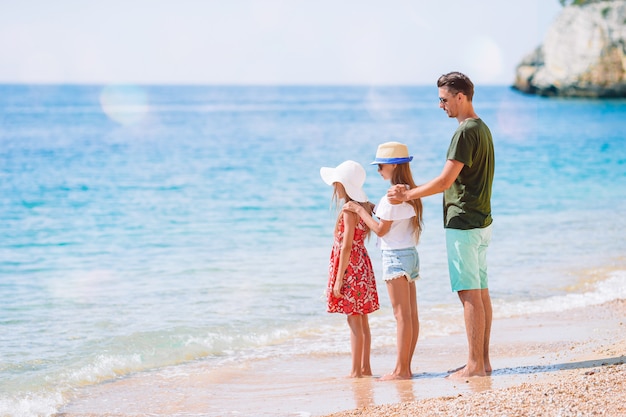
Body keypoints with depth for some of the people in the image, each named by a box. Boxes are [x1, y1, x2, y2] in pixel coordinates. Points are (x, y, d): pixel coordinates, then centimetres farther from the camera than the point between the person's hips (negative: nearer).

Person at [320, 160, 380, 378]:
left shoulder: (349, 211, -16)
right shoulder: (363, 207, 8)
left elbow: (346, 247, -18)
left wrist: (338, 279, -17)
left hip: (350, 268, -9)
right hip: (362, 266, 9)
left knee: (354, 320, -6)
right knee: (361, 320, 11)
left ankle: (356, 370, -3)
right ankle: (365, 367, 15)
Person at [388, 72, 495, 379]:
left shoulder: (466, 131, -16)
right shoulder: (482, 128, 15)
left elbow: (445, 181, -20)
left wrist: (407, 195, -9)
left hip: (463, 225, -10)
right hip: (480, 223, 10)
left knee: (469, 293, -8)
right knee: (480, 292, 10)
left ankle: (475, 365, -7)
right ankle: (482, 361, 14)